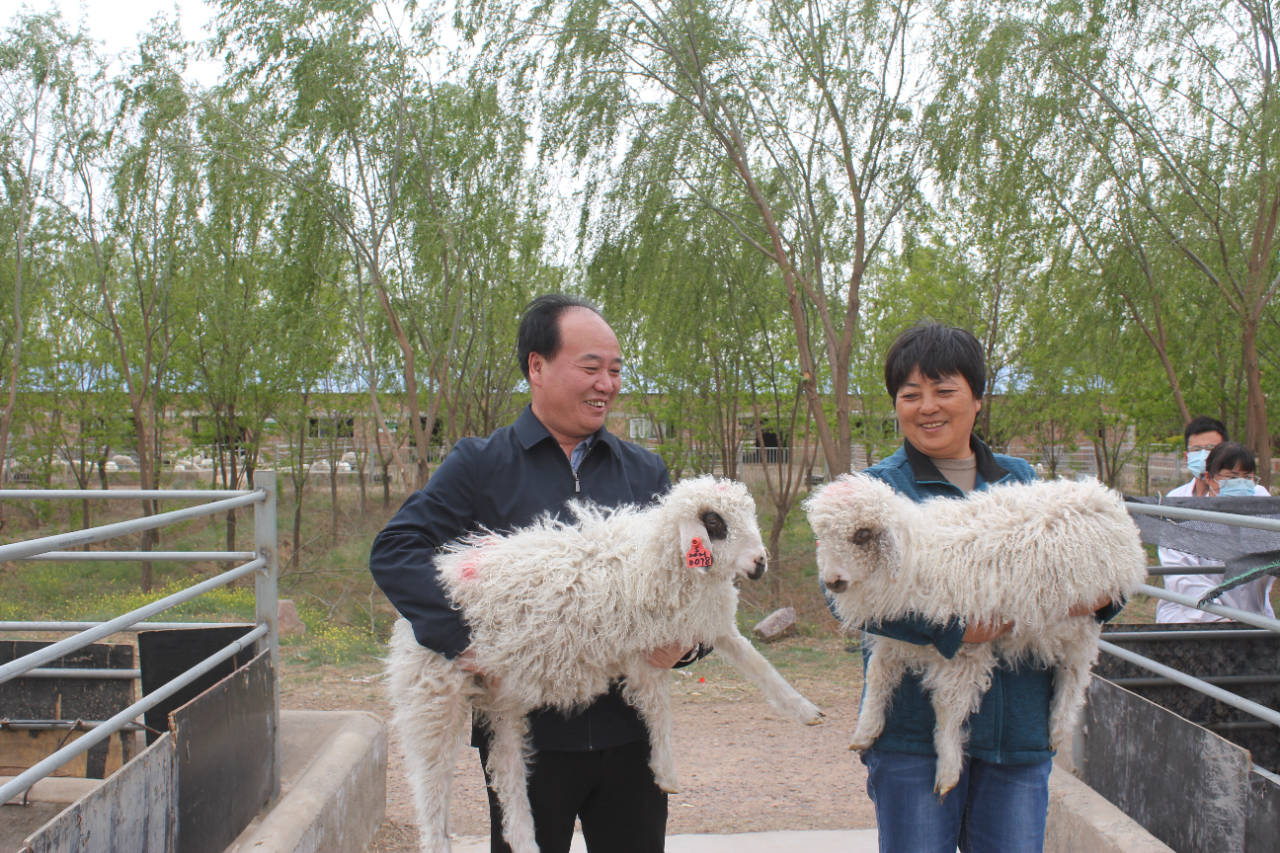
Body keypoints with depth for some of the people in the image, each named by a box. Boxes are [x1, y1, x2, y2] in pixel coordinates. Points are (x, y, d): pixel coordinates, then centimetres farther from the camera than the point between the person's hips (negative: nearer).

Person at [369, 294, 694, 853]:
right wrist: (462, 638, -24)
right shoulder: (481, 465, -3)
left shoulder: (644, 471, 8)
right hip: (526, 735, -3)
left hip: (629, 733, 3)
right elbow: (395, 550, -12)